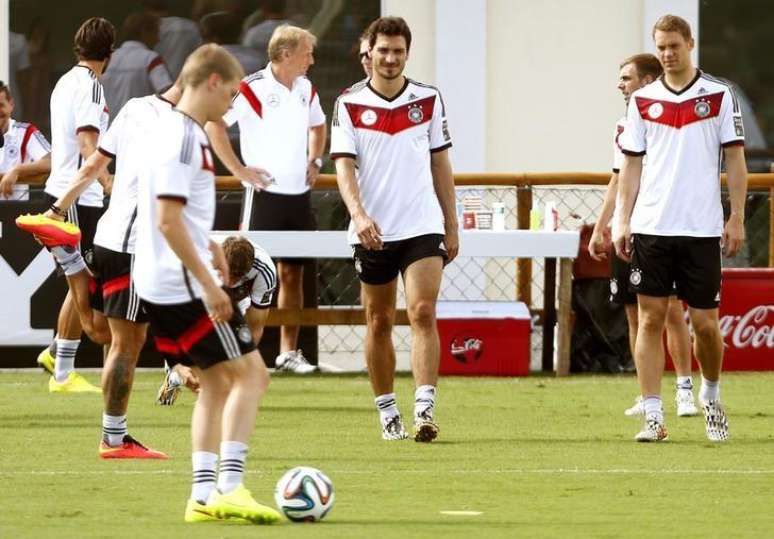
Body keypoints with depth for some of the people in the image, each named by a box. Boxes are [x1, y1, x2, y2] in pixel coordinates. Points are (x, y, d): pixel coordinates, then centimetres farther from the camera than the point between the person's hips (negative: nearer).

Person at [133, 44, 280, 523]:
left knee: (216, 381, 14)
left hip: (162, 285, 10)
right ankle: (228, 489, -14)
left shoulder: (183, 132, 14)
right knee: (250, 374, -8)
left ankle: (204, 495, 12)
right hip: (185, 286, -10)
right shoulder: (183, 138, -17)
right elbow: (168, 220, -23)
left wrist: (208, 245, 37)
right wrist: (209, 285, -23)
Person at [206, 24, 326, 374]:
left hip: (299, 196, 7)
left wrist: (314, 161, 14)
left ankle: (289, 351, 15)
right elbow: (214, 124, -13)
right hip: (264, 194, -7)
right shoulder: (252, 89, -12)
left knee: (292, 274, 9)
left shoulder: (305, 89, 10)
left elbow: (317, 125, 29)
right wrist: (238, 169, -13)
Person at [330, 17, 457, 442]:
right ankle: (387, 413, 18)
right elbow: (343, 166, -8)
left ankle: (425, 410, -20)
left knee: (423, 313, -14)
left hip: (422, 227, 0)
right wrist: (359, 213, -24)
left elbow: (440, 165, 11)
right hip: (373, 231, 0)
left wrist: (451, 227, 11)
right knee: (379, 322, 7)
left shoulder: (428, 100, 5)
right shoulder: (350, 104, -1)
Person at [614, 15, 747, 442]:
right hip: (651, 227, 1)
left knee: (705, 323, 0)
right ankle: (653, 416, -1)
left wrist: (737, 218, -3)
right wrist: (623, 221, 4)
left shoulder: (718, 96, 3)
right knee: (651, 318, -3)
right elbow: (630, 165, 10)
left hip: (702, 229, -1)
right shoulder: (642, 101, 8)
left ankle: (711, 396, 26)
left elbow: (735, 160, 4)